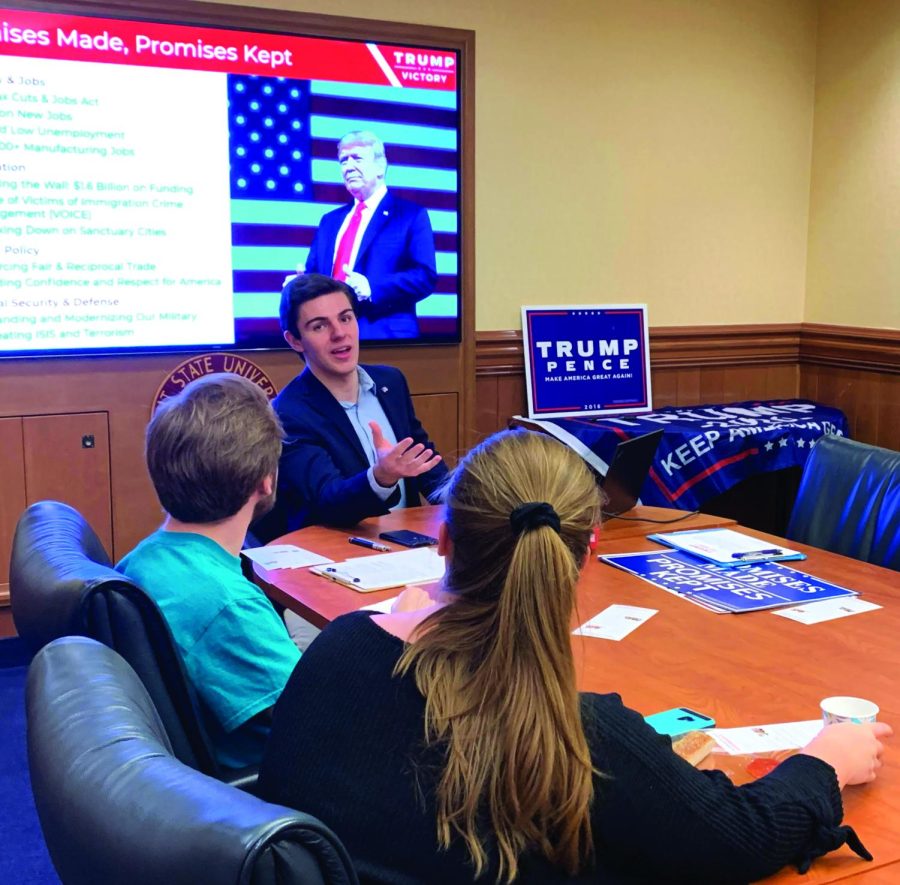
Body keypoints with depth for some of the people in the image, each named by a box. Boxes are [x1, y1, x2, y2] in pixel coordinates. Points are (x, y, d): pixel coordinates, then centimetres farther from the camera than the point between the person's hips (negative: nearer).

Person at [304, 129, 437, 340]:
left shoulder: (412, 215, 2)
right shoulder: (329, 220, 20)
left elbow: (425, 276, -9)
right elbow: (313, 272, 19)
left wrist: (372, 289, -21)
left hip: (383, 335, -5)